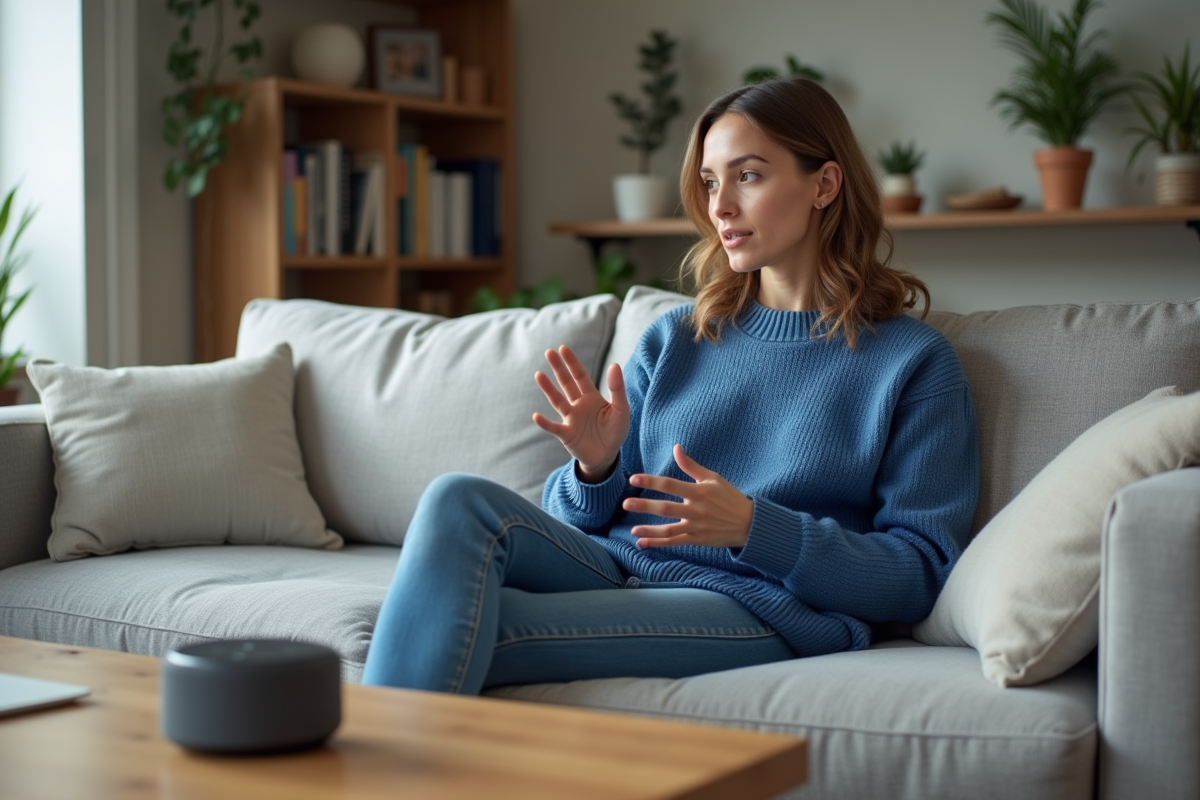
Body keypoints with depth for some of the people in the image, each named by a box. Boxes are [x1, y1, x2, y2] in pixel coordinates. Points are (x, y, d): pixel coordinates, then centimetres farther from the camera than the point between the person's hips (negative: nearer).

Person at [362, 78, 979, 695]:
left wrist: (753, 528, -16)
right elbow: (582, 521, 21)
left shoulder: (913, 363, 6)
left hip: (758, 610, -5)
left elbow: (921, 575, -2)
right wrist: (596, 468, -4)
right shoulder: (673, 339, 19)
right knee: (458, 501, -26)